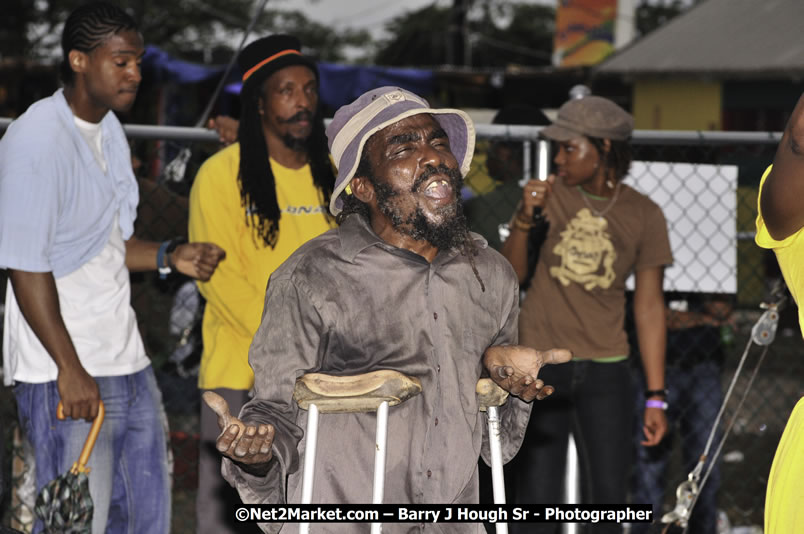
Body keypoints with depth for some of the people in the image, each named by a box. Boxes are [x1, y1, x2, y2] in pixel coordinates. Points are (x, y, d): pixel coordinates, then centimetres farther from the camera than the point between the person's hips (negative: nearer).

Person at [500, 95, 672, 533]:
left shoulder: (644, 216, 1)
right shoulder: (548, 194, 2)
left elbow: (649, 307, 4)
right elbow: (510, 275, 0)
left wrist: (655, 395, 2)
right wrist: (524, 219, -17)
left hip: (604, 369, 1)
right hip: (539, 362, -1)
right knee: (537, 499, -2)